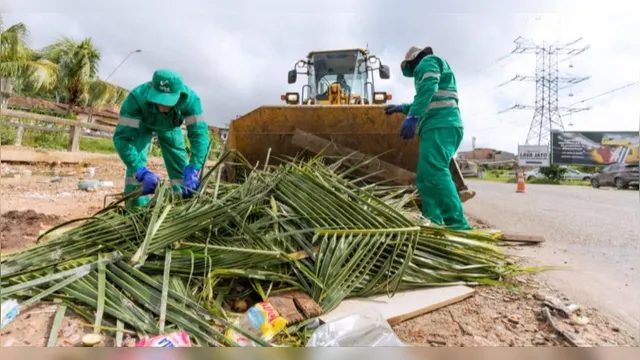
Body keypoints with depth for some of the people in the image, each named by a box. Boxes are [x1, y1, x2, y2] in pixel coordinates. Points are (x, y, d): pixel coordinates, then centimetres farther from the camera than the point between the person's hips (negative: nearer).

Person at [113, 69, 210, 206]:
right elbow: (123, 137, -43)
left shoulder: (190, 99, -42)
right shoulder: (137, 97, -44)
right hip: (142, 125, -1)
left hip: (170, 127, 2)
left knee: (180, 166, -1)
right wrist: (141, 171, -57)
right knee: (135, 164, -19)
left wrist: (192, 171, -58)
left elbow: (199, 134, -45)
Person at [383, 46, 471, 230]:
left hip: (440, 126, -10)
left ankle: (458, 225, -27)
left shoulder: (427, 62, 7)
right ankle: (432, 224, 4)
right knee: (426, 177, 7)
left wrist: (412, 116, -26)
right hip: (444, 126, 10)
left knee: (435, 173, -22)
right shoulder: (434, 66, 37)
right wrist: (403, 108, 43)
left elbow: (428, 88, -16)